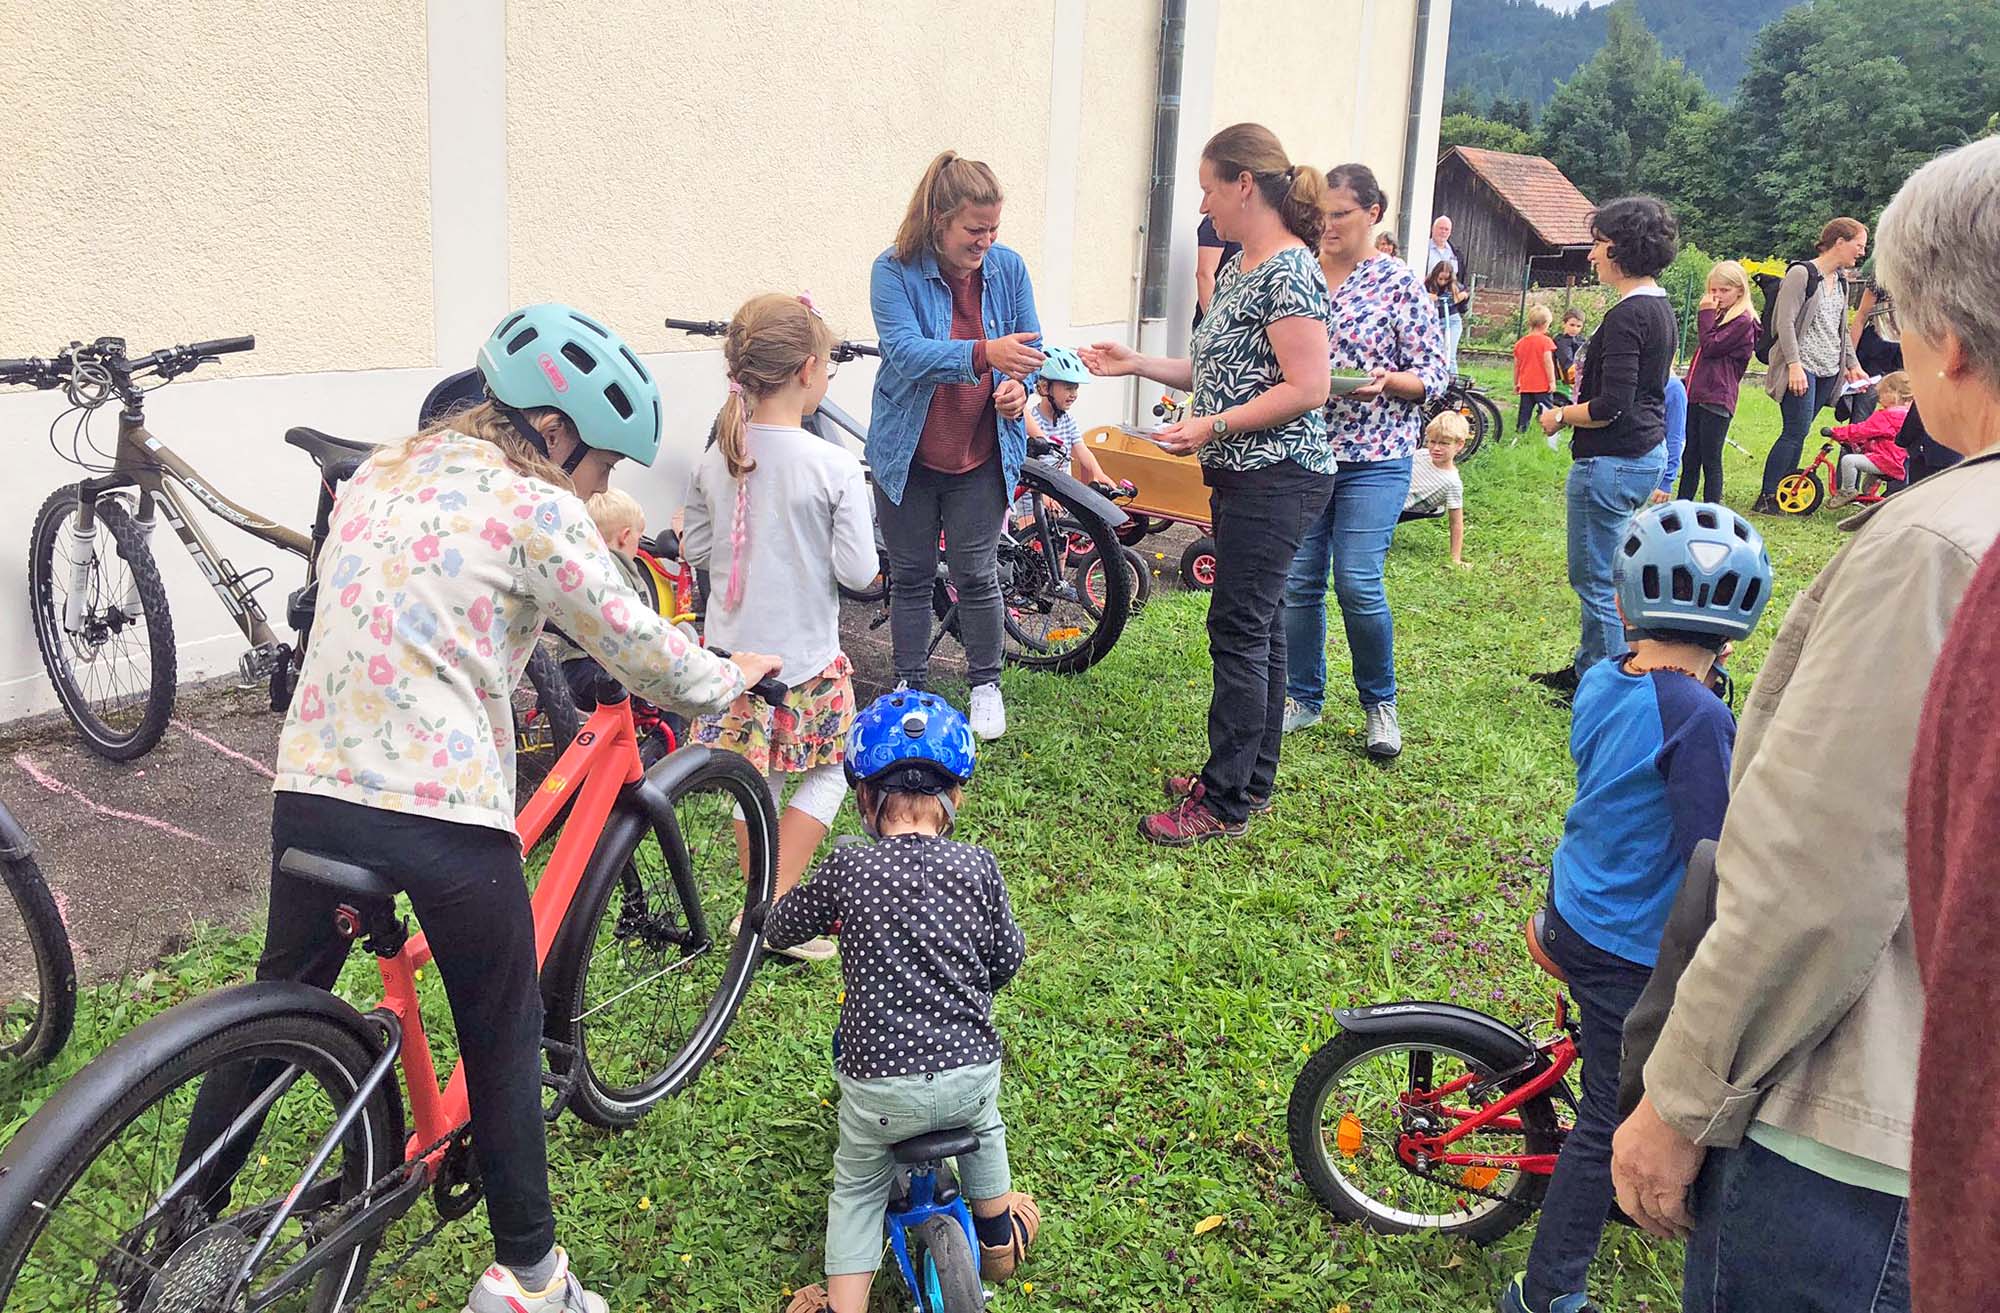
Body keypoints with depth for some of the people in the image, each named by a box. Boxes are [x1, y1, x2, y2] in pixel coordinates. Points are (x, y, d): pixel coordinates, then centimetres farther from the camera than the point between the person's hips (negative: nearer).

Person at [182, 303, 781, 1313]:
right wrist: (735, 674, 14)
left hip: (311, 785, 6)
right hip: (446, 813, -6)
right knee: (503, 1039, 12)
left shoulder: (379, 475, 14)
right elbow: (644, 653, -4)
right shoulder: (535, 510, -7)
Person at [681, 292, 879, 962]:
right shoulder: (836, 467, -17)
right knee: (828, 773, 15)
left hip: (732, 655, 4)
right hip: (806, 659, -4)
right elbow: (857, 572, -16)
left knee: (755, 779, 17)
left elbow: (694, 549, 6)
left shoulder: (715, 460, -3)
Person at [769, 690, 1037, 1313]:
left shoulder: (845, 870, -9)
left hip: (879, 1087, -1)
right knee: (982, 1122, 38)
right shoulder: (977, 867, -6)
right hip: (970, 1072, 2)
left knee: (857, 1186, 27)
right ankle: (998, 1232, 49)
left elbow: (777, 929, 7)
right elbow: (1008, 960, 5)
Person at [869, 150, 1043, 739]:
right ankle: (910, 686, 26)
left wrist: (1018, 386, -19)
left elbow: (1028, 346, 5)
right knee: (911, 575, 10)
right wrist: (984, 353, -43)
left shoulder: (1008, 268, -3)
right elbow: (907, 352, -27)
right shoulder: (894, 271, -13)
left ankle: (985, 685, 25)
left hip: (982, 455, 1)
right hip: (909, 453, -1)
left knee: (976, 576, 4)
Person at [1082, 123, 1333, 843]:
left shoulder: (1289, 271, -16)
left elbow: (1307, 387, -21)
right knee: (1257, 628, 15)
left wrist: (1212, 427, -21)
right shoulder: (1239, 268, 14)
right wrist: (1137, 364, 13)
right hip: (1244, 477, 10)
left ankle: (1225, 804, 2)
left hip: (1277, 479, -10)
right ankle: (1251, 778, 25)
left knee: (1239, 630, -6)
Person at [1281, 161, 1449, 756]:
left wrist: (1387, 381, -20)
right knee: (1298, 582, 5)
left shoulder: (1397, 282, -2)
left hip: (1374, 458, -3)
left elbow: (1434, 375, -2)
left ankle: (1379, 703, 14)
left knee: (1359, 586, -8)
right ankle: (1304, 697, 23)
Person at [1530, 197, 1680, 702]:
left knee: (1596, 580, 0)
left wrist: (1559, 417, -9)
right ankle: (1587, 667, 31)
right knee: (1601, 572, 20)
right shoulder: (1661, 310, 11)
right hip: (1648, 455, 11)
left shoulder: (1626, 317, -20)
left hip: (1611, 461, -11)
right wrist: (1588, 381, 17)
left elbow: (1611, 406, -24)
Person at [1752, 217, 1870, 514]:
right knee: (1796, 431, -12)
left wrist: (1852, 364, 20)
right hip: (1802, 367, -8)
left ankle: (1783, 495, 9)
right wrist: (1795, 365, -20)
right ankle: (1765, 499, -8)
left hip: (1828, 370, 8)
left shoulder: (1841, 281, 18)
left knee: (1797, 433, 6)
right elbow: (1785, 322, -14)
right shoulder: (1802, 273, -8)